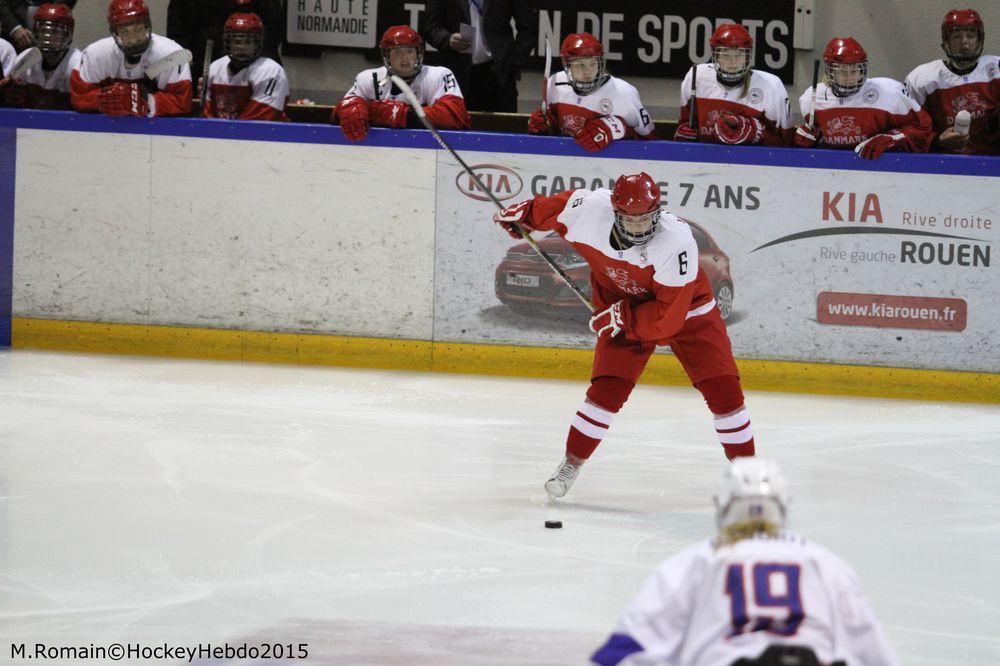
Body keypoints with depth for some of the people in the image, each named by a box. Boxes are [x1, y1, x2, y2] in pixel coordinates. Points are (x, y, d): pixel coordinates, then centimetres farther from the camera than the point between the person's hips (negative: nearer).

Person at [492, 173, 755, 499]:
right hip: (621, 307, 2)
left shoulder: (678, 243, -37)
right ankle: (571, 464, 9)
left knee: (723, 388, -8)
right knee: (607, 389, -11)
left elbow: (669, 317, -33)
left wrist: (622, 318, -29)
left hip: (686, 308, -2)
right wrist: (523, 214, 10)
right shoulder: (589, 209, -28)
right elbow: (556, 207, -2)